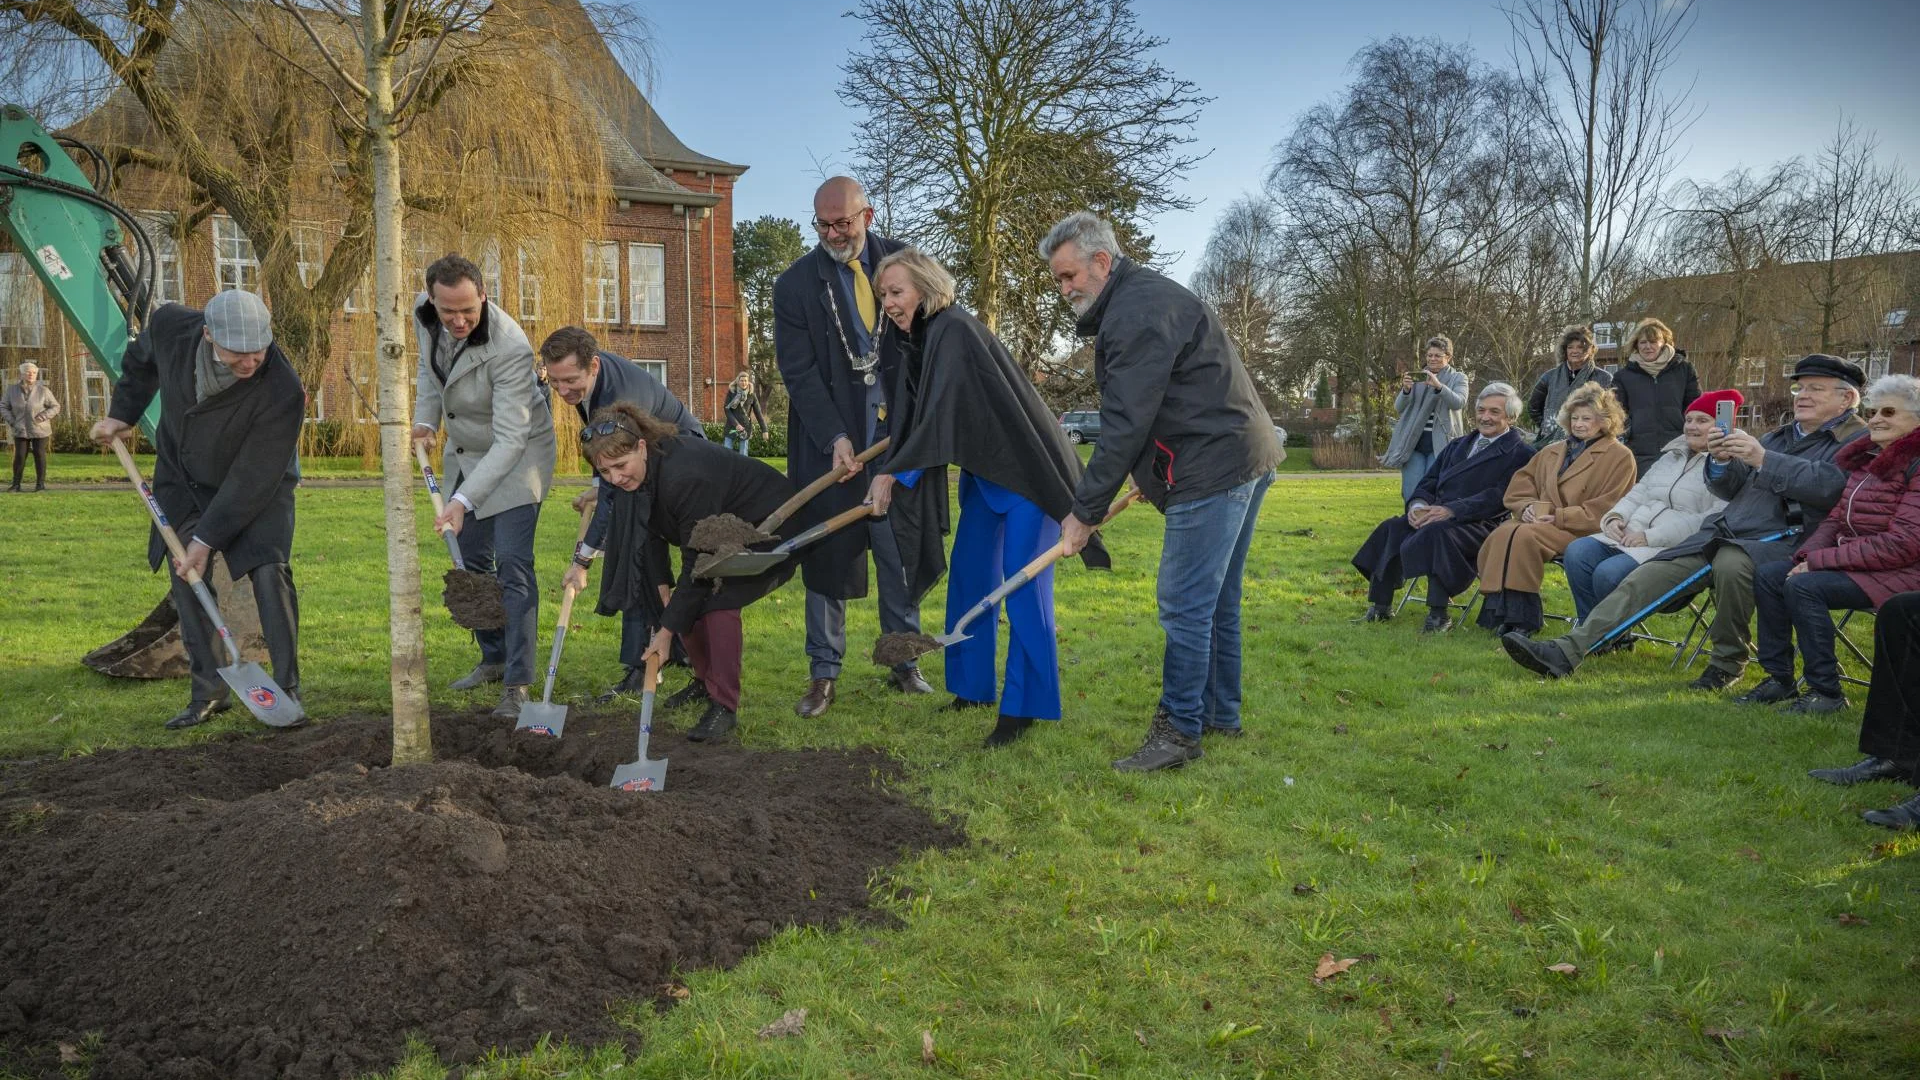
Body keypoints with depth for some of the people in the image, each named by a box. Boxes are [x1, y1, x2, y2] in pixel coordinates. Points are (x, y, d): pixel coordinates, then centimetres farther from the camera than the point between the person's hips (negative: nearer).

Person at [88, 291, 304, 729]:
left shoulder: (282, 392, -36)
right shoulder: (170, 326, -23)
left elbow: (252, 480, -29)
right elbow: (141, 359, 6)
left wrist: (207, 538, -24)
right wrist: (122, 413, 7)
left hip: (258, 488, -4)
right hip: (184, 477, 4)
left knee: (268, 573, -18)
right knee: (187, 580, -1)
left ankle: (288, 688, -6)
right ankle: (209, 693, 9)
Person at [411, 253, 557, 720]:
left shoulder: (509, 348, -33)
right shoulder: (424, 314, -12)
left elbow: (510, 440, -33)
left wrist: (464, 499, -39)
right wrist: (425, 422, -5)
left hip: (516, 454, -7)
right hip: (464, 451, 7)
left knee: (513, 566, -14)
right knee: (472, 561, 13)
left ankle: (517, 684, -9)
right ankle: (494, 659, 29)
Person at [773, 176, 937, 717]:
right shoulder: (795, 284, -2)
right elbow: (799, 372, -5)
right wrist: (835, 439, -15)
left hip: (898, 431, 2)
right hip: (831, 439, -1)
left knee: (901, 555, 6)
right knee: (827, 555, 2)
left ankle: (903, 663, 18)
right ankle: (823, 674, 10)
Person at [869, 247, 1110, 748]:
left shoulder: (954, 330, -21)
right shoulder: (916, 342, 7)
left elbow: (940, 415, -27)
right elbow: (912, 423, 9)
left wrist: (892, 472, -25)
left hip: (1025, 469, -9)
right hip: (984, 472, 10)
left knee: (1024, 587, -9)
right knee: (969, 577, 11)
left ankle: (1023, 706, -4)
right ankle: (973, 687, 22)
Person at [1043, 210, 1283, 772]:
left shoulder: (1139, 311, -16)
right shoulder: (1141, 299, 19)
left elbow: (1125, 425, -20)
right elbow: (1131, 415, 20)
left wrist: (1084, 511, -15)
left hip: (1214, 468, -11)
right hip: (1244, 457, 11)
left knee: (1186, 604, -6)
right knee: (1217, 599, 17)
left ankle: (1180, 729, 1)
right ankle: (1221, 713, 27)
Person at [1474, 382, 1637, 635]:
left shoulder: (1620, 457, 6)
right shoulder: (1552, 452, 27)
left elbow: (1606, 509, -5)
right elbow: (1521, 482, 24)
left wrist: (1560, 517, -14)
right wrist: (1527, 506, 1)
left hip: (1582, 530, -6)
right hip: (1539, 519, 6)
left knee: (1525, 536, -34)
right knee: (1501, 534, -28)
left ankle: (1523, 617, -28)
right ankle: (1499, 609, -27)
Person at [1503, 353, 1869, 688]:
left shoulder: (1858, 441, 4)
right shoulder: (1780, 435, 28)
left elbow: (1827, 485, -18)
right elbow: (1728, 489, 23)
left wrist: (1763, 459, -20)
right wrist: (1722, 461, 2)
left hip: (1780, 540, -6)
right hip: (1724, 530, 7)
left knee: (1731, 564, -39)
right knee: (1647, 577, -11)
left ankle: (1728, 663, -16)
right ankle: (1567, 652, -20)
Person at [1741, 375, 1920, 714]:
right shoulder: (1865, 458, 13)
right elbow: (1836, 519, 15)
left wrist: (1821, 559, -20)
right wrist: (1807, 556, -5)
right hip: (1851, 558, 9)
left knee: (1803, 586, -27)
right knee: (1768, 575, -5)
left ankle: (1826, 691, -17)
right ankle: (1778, 678, 1)